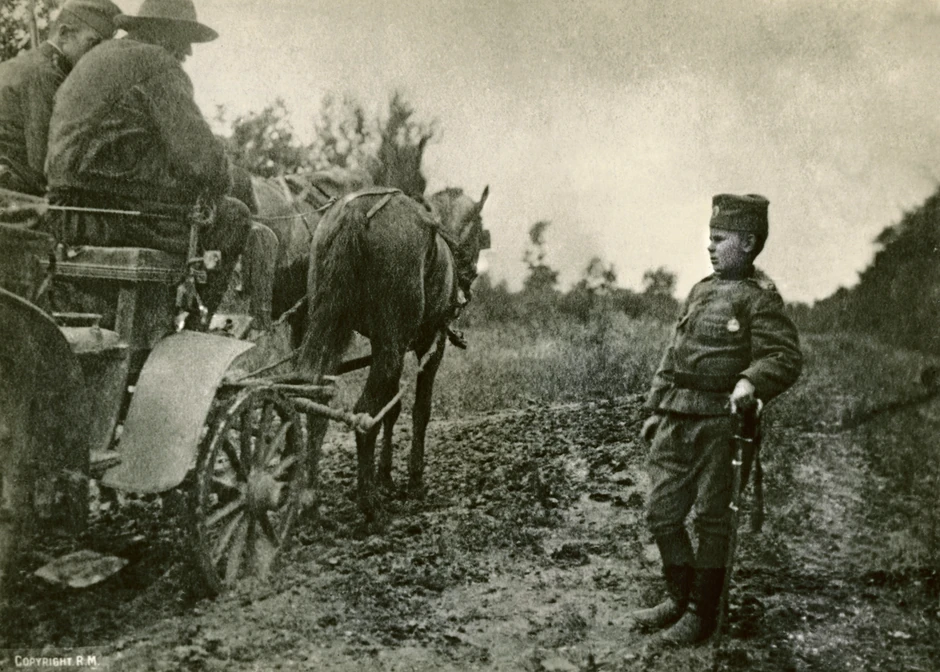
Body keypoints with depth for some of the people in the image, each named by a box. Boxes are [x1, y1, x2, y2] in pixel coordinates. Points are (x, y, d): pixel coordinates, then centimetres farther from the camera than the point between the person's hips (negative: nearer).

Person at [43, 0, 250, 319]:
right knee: (234, 217, 8)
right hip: (123, 217, -9)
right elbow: (201, 157, -18)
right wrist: (219, 184, 5)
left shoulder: (93, 60, 21)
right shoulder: (158, 65, -8)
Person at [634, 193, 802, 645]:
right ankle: (680, 599, 28)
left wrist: (751, 381, -35)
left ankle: (703, 614, 17)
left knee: (711, 519, 4)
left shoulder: (759, 298, -7)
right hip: (676, 423, 7)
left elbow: (786, 358, -16)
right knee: (661, 514, 10)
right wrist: (656, 409, 18)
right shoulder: (701, 290, 16)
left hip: (719, 424, -7)